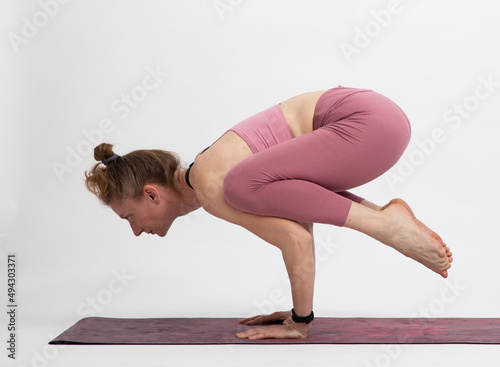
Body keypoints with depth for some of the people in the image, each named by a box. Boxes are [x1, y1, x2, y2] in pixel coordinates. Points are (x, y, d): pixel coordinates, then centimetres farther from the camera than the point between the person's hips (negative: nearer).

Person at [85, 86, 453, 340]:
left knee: (245, 184, -23)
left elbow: (296, 240, -20)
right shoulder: (206, 176, 16)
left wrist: (300, 323, -7)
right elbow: (296, 214, 22)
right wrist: (300, 309, 21)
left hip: (371, 123, -10)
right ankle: (388, 215, 13)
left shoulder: (210, 188, -13)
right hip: (370, 115, 10)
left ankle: (386, 225, -12)